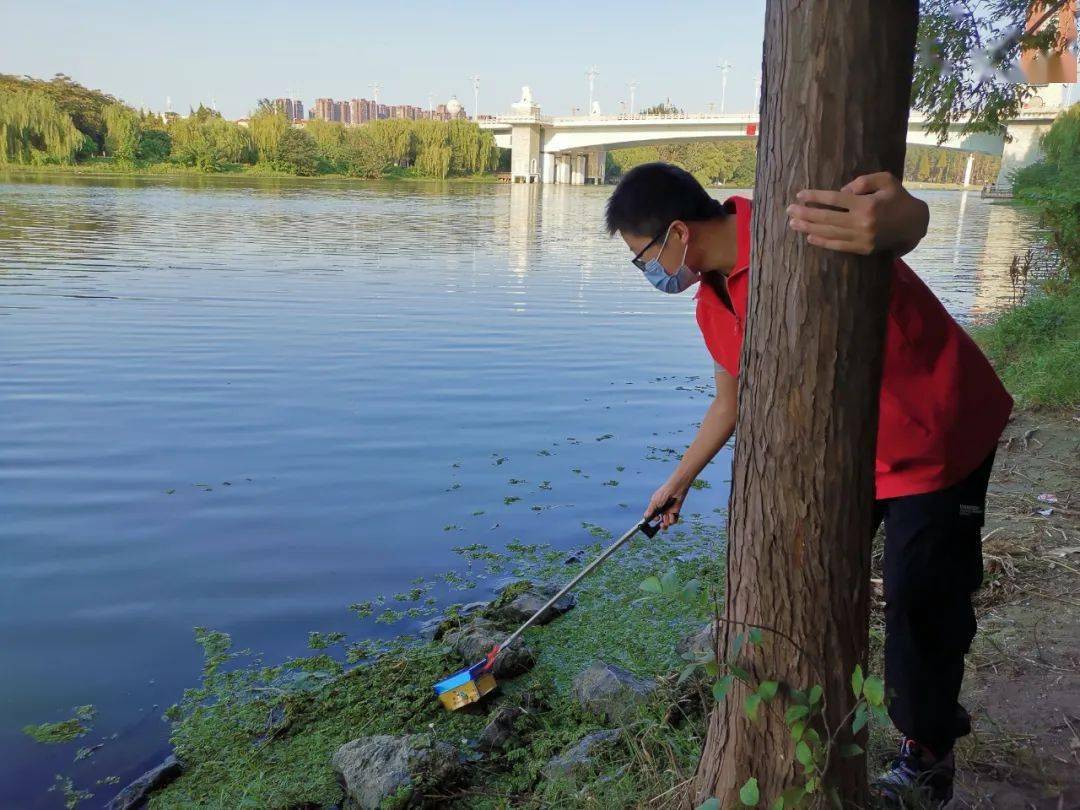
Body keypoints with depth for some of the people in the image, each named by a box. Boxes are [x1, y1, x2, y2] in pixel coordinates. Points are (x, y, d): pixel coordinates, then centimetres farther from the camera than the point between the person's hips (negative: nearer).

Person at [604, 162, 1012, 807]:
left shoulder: (799, 219, -28)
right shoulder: (713, 304, -2)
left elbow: (909, 216, -44)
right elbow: (732, 398, 13)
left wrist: (893, 221, -70)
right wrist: (679, 480, 22)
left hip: (938, 434, -7)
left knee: (921, 604, -1)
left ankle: (928, 756, 23)